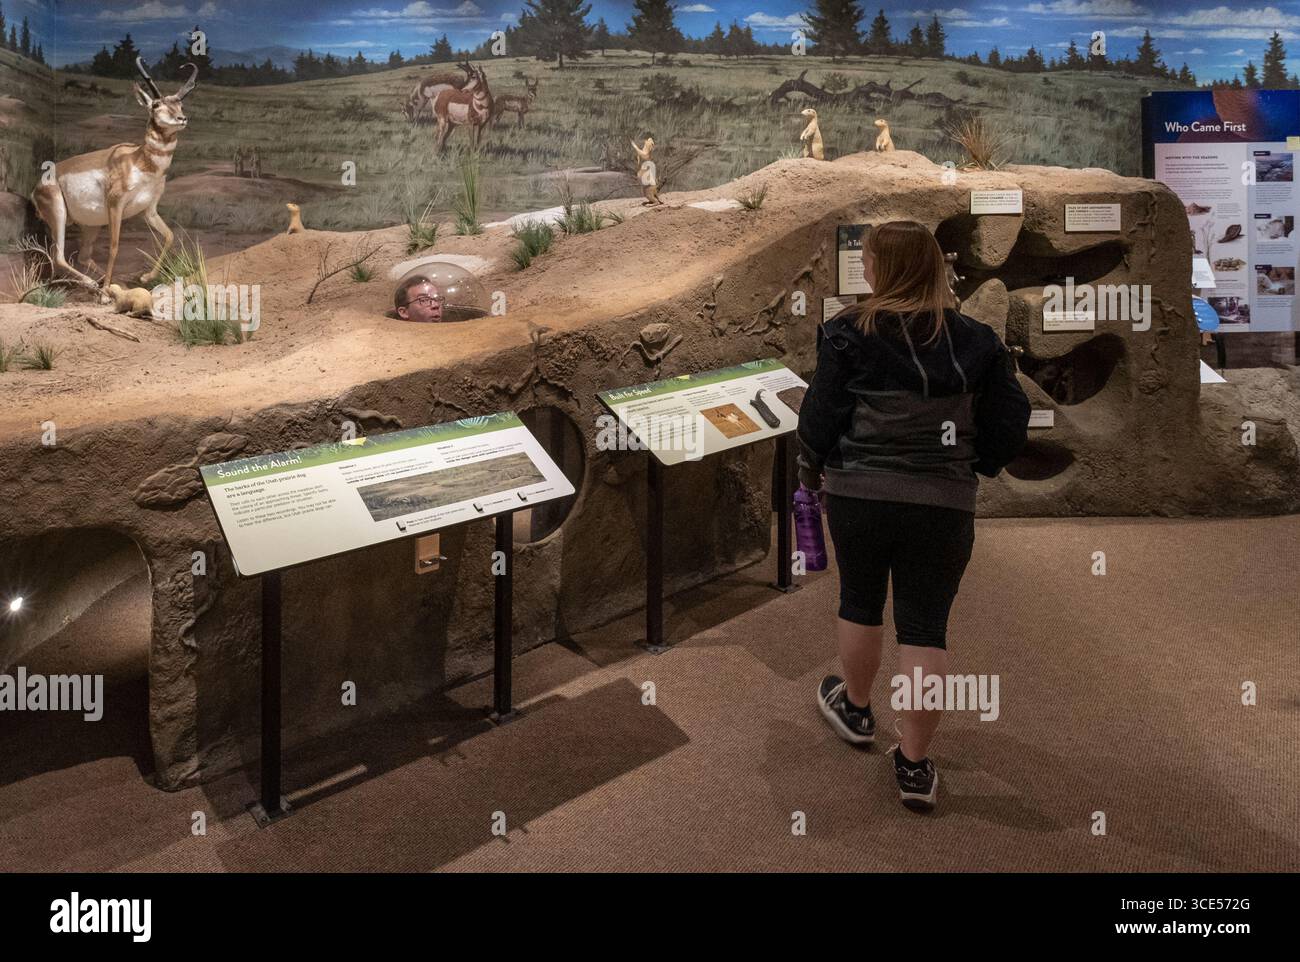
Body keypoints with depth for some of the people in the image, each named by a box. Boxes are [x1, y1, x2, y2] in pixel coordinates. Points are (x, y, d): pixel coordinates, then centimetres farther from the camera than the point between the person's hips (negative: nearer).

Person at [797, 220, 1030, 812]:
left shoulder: (850, 334, -9)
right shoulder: (976, 342, -2)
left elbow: (820, 416, -6)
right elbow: (1010, 425, 2)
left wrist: (811, 469, 13)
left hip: (856, 494, 0)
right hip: (944, 503, 1)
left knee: (860, 601, 22)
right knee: (925, 626, 7)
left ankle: (855, 708, 43)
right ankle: (914, 766, 11)